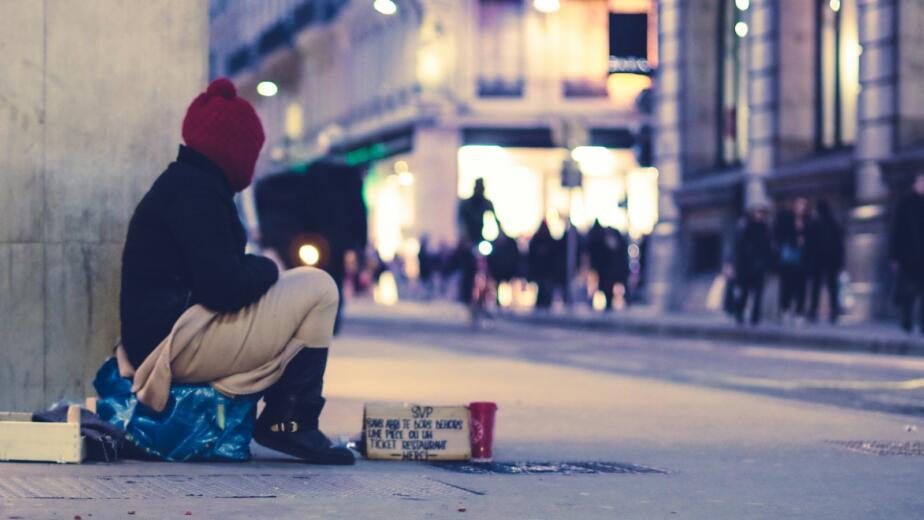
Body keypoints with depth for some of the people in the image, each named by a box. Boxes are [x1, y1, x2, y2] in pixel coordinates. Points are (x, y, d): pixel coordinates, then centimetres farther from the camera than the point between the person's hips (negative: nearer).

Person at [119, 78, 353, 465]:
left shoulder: (180, 182, 19)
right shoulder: (195, 192, -14)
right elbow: (223, 288, -22)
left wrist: (258, 271, 8)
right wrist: (266, 269, -3)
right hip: (179, 343, -11)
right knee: (318, 289, -6)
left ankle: (283, 419, 10)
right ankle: (291, 422, -4)